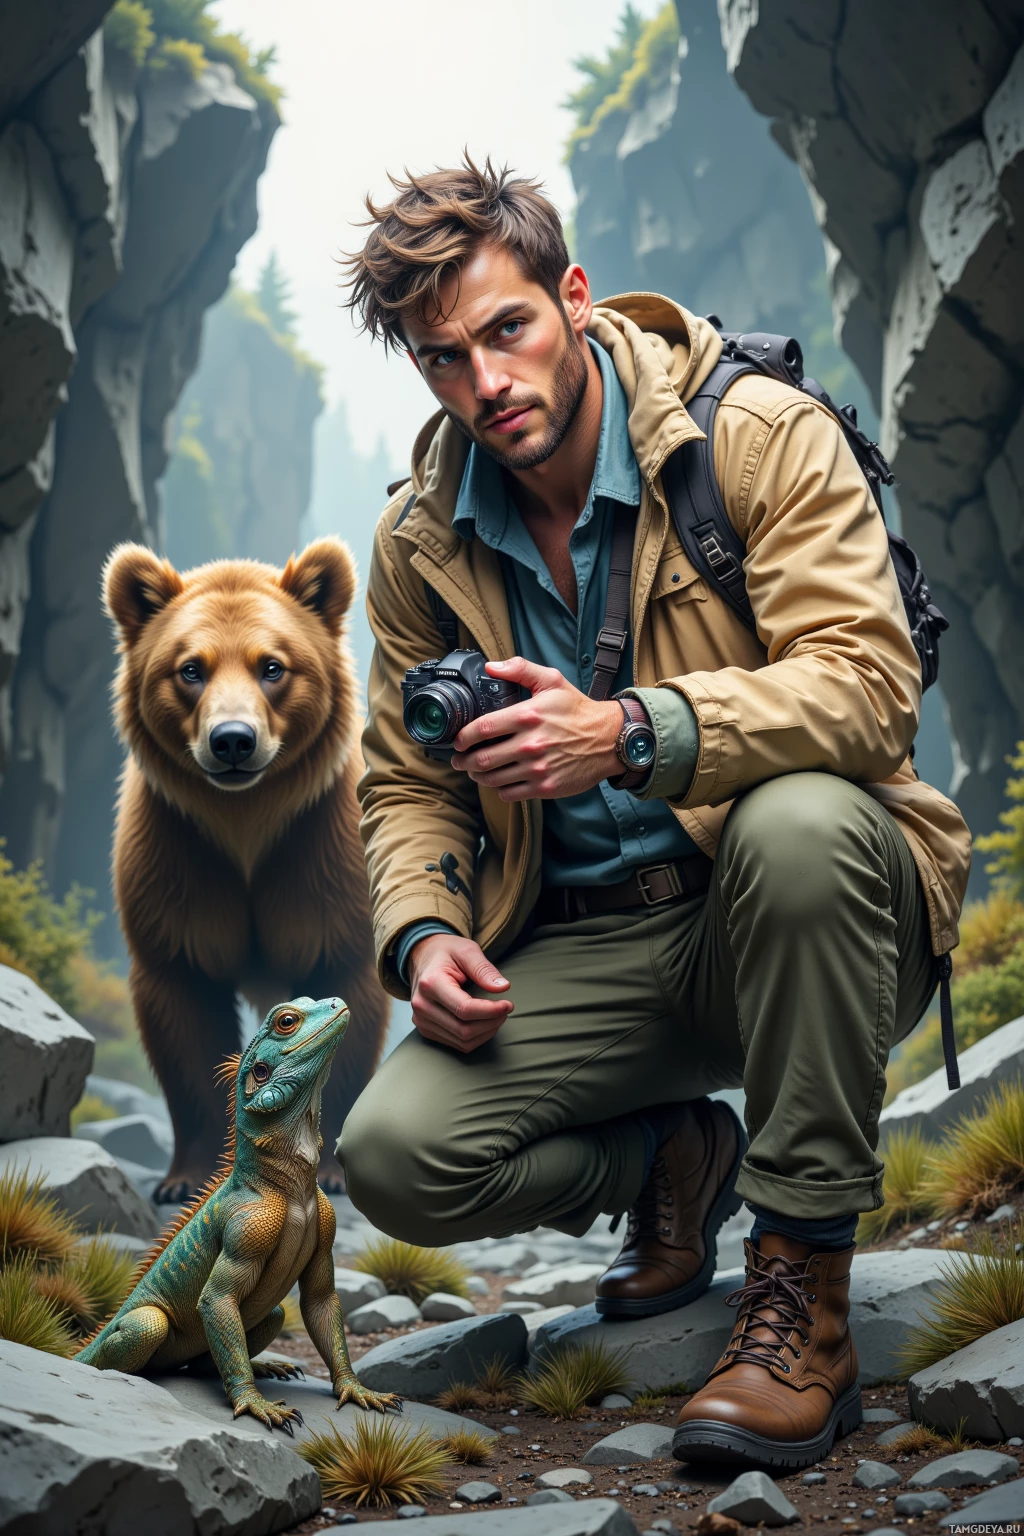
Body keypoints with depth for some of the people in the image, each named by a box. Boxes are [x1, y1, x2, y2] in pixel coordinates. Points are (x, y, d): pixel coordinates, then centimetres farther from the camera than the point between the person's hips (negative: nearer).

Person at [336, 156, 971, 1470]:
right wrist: (422, 933, -8)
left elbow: (869, 685, -21)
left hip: (789, 913, -3)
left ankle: (804, 1289, -23)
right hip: (586, 950, 4)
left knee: (796, 820, -39)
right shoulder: (419, 538, 5)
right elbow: (405, 786, 14)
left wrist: (627, 733, -36)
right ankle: (675, 1156, 14)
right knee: (396, 1154, -19)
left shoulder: (758, 436, -10)